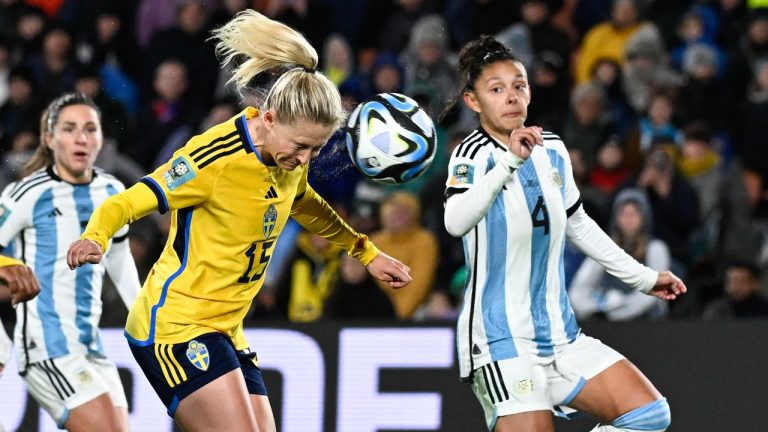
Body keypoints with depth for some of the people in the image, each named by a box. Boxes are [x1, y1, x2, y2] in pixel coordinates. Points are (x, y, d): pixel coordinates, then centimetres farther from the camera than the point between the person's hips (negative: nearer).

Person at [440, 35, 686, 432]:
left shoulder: (552, 150, 8)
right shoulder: (473, 155, -13)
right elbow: (456, 222, -34)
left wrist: (641, 277, 29)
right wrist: (509, 162, -45)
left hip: (560, 335, 7)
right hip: (501, 340, -7)